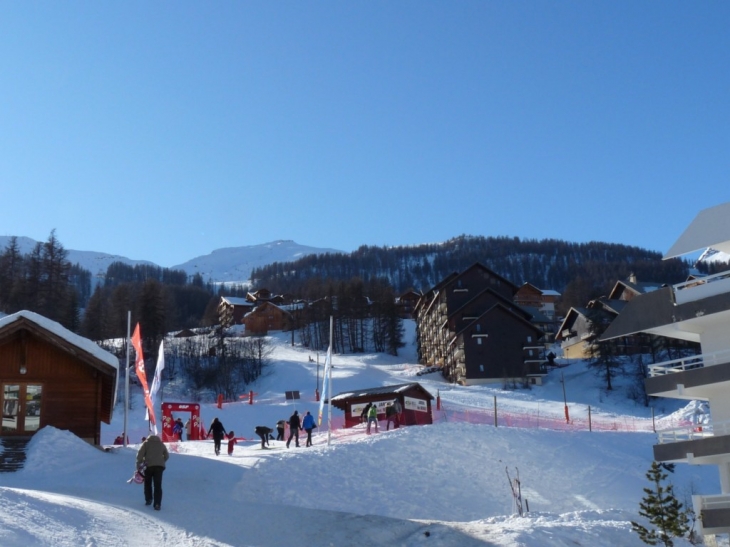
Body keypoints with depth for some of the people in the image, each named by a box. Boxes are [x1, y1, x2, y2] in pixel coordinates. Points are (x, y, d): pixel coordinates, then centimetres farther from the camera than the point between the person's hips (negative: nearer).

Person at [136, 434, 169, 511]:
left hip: (148, 465, -2)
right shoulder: (161, 444, 19)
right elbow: (167, 456, 23)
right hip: (159, 466, 2)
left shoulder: (146, 443, 9)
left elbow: (140, 454, -2)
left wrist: (138, 464, -1)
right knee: (158, 485, -1)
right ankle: (157, 504, -10)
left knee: (148, 483, 19)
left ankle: (148, 500, 21)